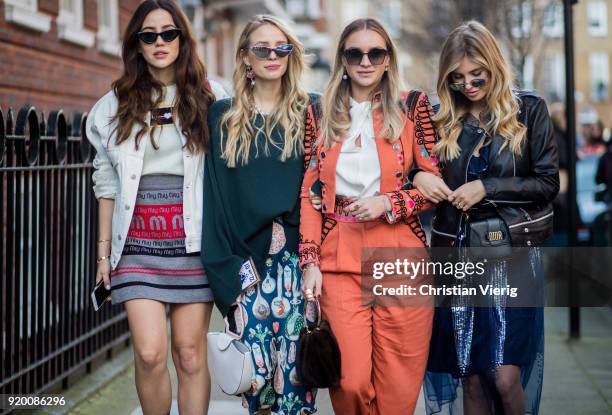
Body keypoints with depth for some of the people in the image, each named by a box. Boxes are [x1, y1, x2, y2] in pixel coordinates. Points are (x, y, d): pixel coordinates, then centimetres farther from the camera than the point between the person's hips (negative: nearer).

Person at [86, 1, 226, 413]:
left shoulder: (209, 98, 4)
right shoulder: (116, 105, 9)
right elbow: (107, 182, 11)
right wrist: (104, 250, 9)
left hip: (193, 240, -1)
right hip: (139, 243, 1)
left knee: (190, 354, 1)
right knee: (149, 354, -8)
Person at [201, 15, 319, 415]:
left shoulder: (309, 111, 7)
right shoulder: (224, 116, 10)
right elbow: (214, 190, 6)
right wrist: (223, 264, -2)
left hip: (294, 258, -1)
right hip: (244, 260, 1)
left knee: (293, 367, -3)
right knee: (255, 370, -2)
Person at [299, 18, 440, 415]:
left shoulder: (412, 107, 5)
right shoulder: (324, 114, 11)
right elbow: (309, 192, 10)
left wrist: (389, 203, -11)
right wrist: (309, 260, 1)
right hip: (339, 262, 1)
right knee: (350, 381, -5)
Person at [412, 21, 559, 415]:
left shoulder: (529, 110, 1)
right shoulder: (445, 121, 9)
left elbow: (548, 182, -3)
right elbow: (418, 170, 15)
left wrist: (487, 188, -13)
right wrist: (418, 177, -8)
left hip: (513, 251, -3)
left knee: (506, 378, -10)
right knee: (469, 377, 5)